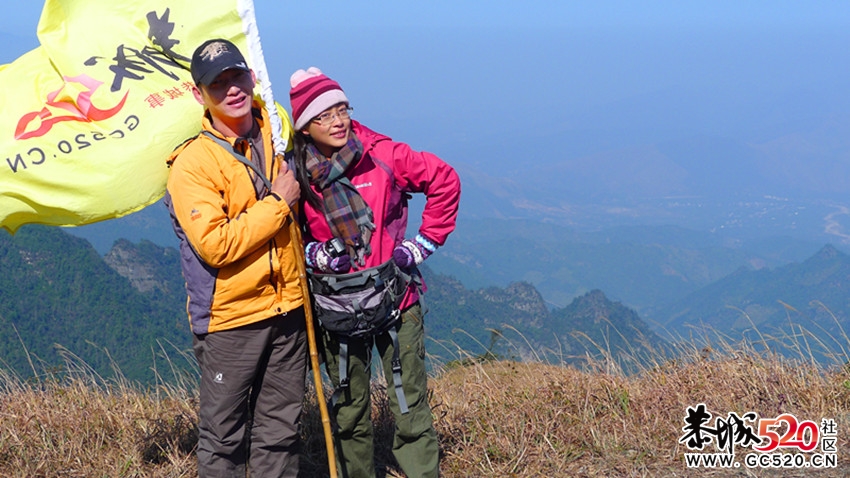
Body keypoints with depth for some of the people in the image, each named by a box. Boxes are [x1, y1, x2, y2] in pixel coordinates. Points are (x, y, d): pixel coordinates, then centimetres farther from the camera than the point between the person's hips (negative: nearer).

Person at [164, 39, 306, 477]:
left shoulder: (277, 125, 2)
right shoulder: (191, 163, -16)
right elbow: (215, 245, -24)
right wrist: (277, 203, -18)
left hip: (289, 308, 6)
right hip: (229, 316, -5)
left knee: (279, 432, 15)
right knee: (223, 439, 5)